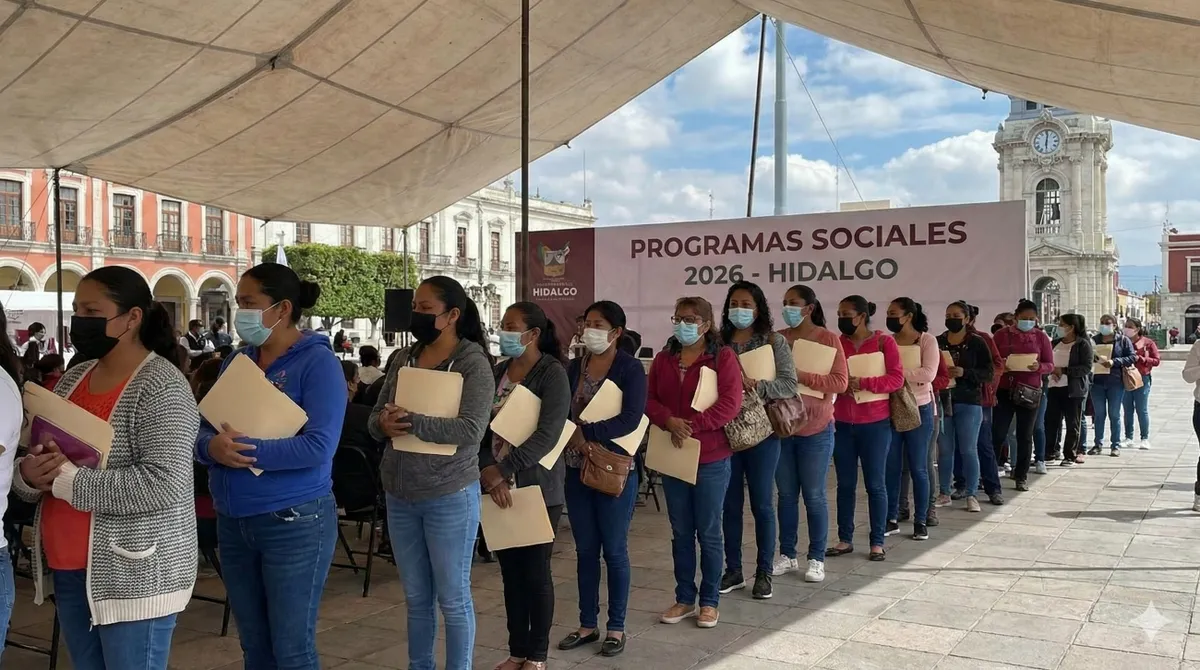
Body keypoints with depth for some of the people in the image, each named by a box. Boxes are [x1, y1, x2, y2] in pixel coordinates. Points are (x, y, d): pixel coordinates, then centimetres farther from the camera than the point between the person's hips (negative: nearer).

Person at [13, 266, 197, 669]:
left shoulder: (161, 386, -14)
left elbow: (164, 485, -25)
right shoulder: (73, 378, 9)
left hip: (133, 574, -7)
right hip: (69, 568, 7)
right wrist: (28, 476, -9)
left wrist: (66, 480, -22)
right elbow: (39, 466, 14)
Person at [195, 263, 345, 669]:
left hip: (294, 522, -6)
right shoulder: (236, 361, 8)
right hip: (232, 522, 6)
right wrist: (211, 447, -17)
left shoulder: (317, 362, -11)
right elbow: (205, 430, 6)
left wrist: (243, 449, -23)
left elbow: (319, 446, -21)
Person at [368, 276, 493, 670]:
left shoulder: (474, 364, -10)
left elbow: (470, 430, -20)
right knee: (416, 597, 17)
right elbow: (376, 417, 7)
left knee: (453, 598, 7)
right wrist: (385, 424, -16)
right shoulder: (403, 359, 8)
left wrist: (410, 422, -25)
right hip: (400, 495, 5)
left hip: (449, 497, -5)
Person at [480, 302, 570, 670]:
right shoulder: (498, 372, 8)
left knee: (535, 573, 5)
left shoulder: (552, 374, -10)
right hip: (499, 488, 5)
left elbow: (547, 435, -20)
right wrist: (487, 469, -12)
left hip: (538, 488, -5)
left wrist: (502, 470, -22)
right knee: (511, 572, 13)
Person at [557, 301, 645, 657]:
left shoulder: (631, 368, -8)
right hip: (577, 468, 5)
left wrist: (585, 432, -23)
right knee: (585, 550, 12)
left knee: (613, 550, 6)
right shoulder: (575, 367, 7)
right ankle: (588, 624, 25)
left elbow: (630, 419, -20)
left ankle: (616, 627, 20)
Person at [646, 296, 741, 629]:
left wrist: (692, 426, -21)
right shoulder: (663, 359, 8)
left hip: (711, 458, -4)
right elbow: (649, 399, 3)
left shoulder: (723, 357, -6)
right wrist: (670, 421, -17)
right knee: (680, 532, 12)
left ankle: (710, 601, 19)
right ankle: (684, 599, 24)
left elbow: (730, 403, -15)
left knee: (708, 532, 5)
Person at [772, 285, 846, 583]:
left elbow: (840, 382, -11)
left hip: (815, 429, -3)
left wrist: (801, 376, -21)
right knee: (786, 494, 11)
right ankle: (787, 554, 22)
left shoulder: (828, 339, -5)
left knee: (814, 496, 5)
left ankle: (816, 558, 16)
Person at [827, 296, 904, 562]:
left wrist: (861, 383, -19)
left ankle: (877, 542, 11)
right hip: (843, 424, 3)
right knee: (845, 484, 7)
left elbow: (897, 379, -9)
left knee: (875, 484, 3)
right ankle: (845, 539, 16)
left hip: (875, 424, -3)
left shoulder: (884, 342, -3)